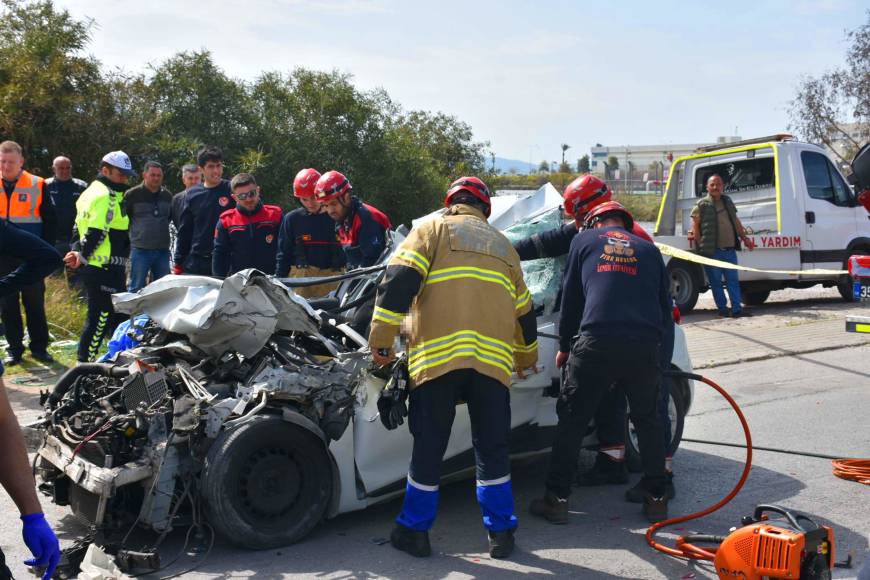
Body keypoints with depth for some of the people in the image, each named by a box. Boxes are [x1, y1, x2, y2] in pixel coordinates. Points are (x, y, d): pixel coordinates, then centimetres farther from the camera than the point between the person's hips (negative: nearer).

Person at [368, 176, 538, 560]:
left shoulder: (433, 229, 13)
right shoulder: (503, 245, 26)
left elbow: (398, 281, -3)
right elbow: (524, 312, 33)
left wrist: (381, 340, -1)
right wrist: (527, 359, 48)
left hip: (438, 355, -3)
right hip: (493, 359, 3)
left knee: (428, 447, 6)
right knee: (492, 448, 14)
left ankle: (414, 532, 16)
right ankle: (501, 533, 19)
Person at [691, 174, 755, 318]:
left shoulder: (728, 202, 16)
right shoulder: (702, 205, -1)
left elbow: (736, 221, 23)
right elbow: (695, 226, -3)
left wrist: (745, 238, 18)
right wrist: (701, 246, -10)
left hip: (729, 249, 5)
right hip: (712, 251, -5)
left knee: (733, 280, 3)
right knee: (716, 281, 2)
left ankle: (737, 309, 5)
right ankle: (722, 309, 10)